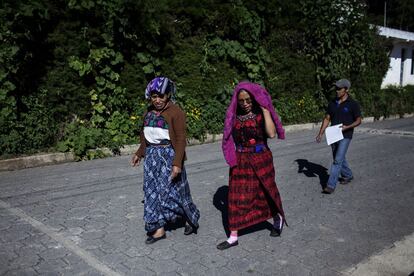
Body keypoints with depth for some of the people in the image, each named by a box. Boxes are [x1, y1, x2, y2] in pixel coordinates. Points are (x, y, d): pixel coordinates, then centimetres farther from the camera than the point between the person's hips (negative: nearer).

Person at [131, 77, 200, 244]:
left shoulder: (175, 112, -12)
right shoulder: (149, 111, 9)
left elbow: (181, 139, -16)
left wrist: (177, 163, -22)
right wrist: (139, 153, 24)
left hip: (169, 155, -7)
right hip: (152, 155, 7)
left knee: (172, 189, 0)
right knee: (153, 191, 6)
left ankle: (192, 219, 24)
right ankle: (159, 229, 15)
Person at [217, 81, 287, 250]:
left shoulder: (261, 113, -7)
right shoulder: (234, 115, 1)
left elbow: (272, 133, -22)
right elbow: (230, 139, 7)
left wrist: (265, 110, -20)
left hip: (260, 159, -2)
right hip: (240, 161, 3)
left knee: (265, 192, 14)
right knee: (237, 197, 4)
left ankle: (278, 219, 44)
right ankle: (233, 237, 13)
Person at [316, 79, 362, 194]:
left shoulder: (352, 104, -8)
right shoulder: (332, 103, 6)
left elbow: (358, 121, -3)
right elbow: (327, 119, 9)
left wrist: (347, 127, -20)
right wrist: (320, 133, 0)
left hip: (345, 136, -6)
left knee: (338, 160, -11)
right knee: (339, 159, 18)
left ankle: (331, 185, -10)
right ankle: (348, 175, 42)